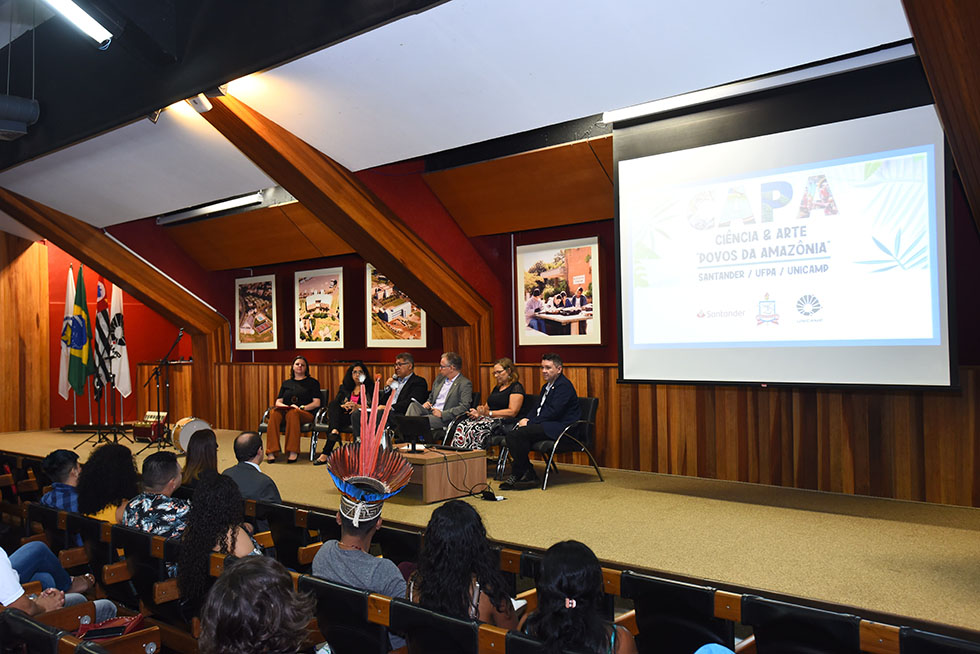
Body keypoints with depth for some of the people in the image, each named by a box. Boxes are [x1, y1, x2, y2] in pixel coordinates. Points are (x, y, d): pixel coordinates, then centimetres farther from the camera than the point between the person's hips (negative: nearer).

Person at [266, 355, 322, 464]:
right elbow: (278, 401, 19)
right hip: (285, 411, 3)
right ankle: (271, 452, -42)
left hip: (305, 414, -3)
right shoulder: (286, 383, 27)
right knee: (274, 413, -33)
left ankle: (293, 452, -45)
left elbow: (316, 403, 5)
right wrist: (283, 406, -4)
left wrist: (301, 407, -10)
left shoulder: (312, 382, 16)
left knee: (292, 412, -40)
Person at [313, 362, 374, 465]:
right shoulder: (344, 387, 21)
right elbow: (336, 402, 9)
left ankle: (325, 454, -38)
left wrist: (358, 406, -17)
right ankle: (335, 431, -53)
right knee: (332, 404, -28)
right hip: (343, 414, 4)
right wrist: (343, 405, -15)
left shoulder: (369, 387, 12)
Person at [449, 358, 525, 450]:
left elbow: (512, 412, -12)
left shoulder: (516, 387, -2)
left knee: (474, 429, -33)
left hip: (503, 421, -8)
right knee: (461, 426, -20)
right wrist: (478, 413, 1)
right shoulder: (497, 388, 25)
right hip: (488, 418, 8)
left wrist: (489, 413, -16)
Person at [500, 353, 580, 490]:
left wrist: (530, 422, -16)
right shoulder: (546, 387, 22)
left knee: (520, 434, -25)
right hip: (544, 425, 9)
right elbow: (537, 408, 21)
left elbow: (553, 412, -19)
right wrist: (527, 419, -1)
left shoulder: (564, 386, -10)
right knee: (513, 433, -13)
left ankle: (517, 474, -10)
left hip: (559, 427, -9)